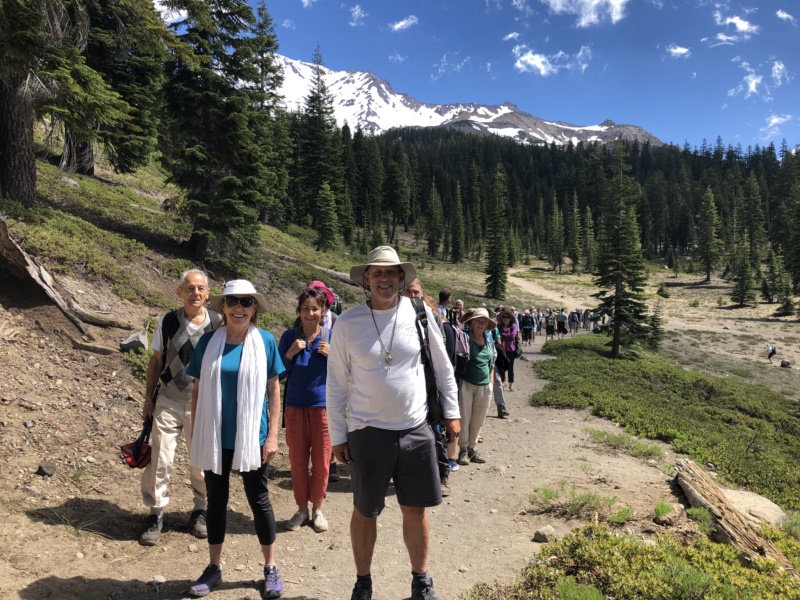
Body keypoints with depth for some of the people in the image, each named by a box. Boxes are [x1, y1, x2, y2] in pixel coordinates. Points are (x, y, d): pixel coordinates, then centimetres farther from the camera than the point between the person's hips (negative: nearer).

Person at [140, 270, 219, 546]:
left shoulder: (218, 324, -6)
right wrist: (148, 398, 4)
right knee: (160, 459, 0)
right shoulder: (167, 322, -3)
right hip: (169, 401, 0)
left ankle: (200, 510, 30)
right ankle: (156, 513, 19)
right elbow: (156, 361, 6)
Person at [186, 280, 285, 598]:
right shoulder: (208, 341, -3)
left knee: (259, 500, 11)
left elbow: (274, 390, -2)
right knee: (216, 500, 16)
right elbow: (197, 390, 3)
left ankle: (271, 568, 27)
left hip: (252, 438, -1)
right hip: (214, 438, 2)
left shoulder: (265, 341, -6)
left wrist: (272, 435, -6)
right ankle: (214, 567, 33)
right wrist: (196, 435, 2)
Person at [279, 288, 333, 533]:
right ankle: (301, 508, 27)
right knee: (297, 461, 9)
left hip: (323, 406, -1)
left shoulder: (332, 337, -3)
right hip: (295, 406, 1)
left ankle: (317, 508, 26)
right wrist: (290, 353, -15)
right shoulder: (289, 337, -2)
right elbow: (278, 374, 1)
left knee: (321, 462, 8)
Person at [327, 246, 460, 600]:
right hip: (367, 433, -1)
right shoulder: (347, 323, -6)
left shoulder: (419, 313, -3)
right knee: (365, 512, 12)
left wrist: (451, 412, 7)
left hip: (416, 430, 1)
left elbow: (442, 367, 7)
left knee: (415, 510, 13)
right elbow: (336, 384, -1)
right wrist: (337, 436, 0)